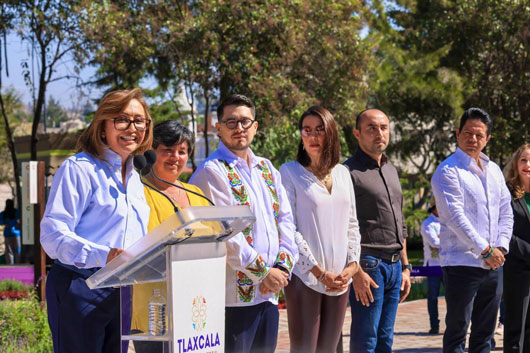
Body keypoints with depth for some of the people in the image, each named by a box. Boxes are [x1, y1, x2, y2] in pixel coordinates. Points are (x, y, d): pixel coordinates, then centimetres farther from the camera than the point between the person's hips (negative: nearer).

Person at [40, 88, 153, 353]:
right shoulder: (79, 169, -8)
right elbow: (53, 235, -17)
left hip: (123, 291, 8)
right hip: (79, 289, -8)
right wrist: (103, 255, -31)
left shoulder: (134, 178, 18)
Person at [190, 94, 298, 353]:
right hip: (235, 296, -7)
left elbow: (285, 220, 13)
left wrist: (282, 267, -3)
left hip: (269, 293, 7)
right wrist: (264, 272, -13)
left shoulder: (266, 169, 17)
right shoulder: (212, 172, -7)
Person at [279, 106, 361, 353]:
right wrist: (319, 272, -11)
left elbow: (352, 224, 14)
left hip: (340, 279, 5)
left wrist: (352, 265, -1)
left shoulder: (342, 173, 13)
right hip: (305, 277, -5)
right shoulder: (290, 172, -2)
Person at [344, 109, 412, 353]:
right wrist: (356, 271, -19)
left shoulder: (391, 170, 18)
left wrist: (405, 266, 19)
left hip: (394, 266, 8)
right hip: (368, 265, -8)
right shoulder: (349, 172, -8)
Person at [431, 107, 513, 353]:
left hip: (493, 265, 7)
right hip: (462, 263, -7)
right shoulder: (448, 171, -8)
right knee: (457, 331, -2)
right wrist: (486, 250, -15)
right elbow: (455, 217, -16)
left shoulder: (493, 170, 15)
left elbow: (506, 213, 15)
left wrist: (500, 247, -1)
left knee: (485, 332, 11)